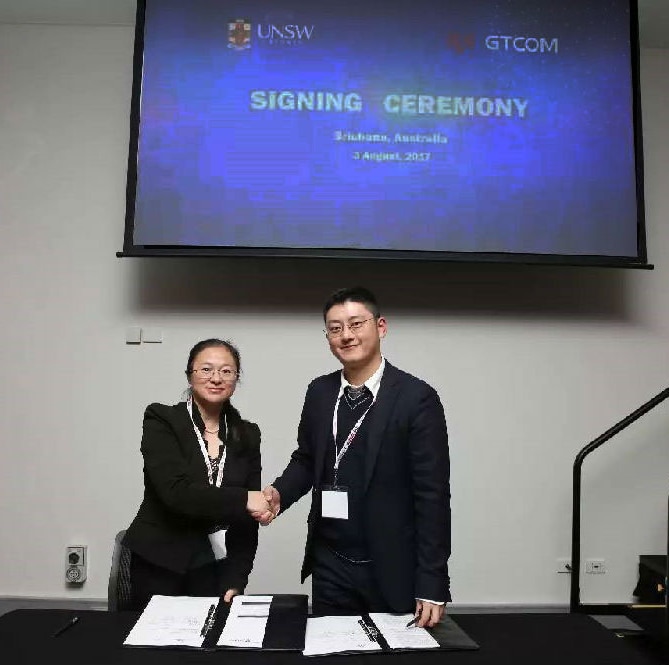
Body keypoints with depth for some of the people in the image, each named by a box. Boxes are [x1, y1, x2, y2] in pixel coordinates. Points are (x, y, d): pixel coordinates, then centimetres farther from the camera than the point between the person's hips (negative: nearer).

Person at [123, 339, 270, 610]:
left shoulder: (247, 435, 4)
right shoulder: (161, 420, -7)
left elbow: (247, 517, 3)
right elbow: (175, 491, -20)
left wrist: (235, 581, -5)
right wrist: (242, 499, -23)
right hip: (159, 567, -2)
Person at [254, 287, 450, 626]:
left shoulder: (416, 397, -13)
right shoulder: (319, 392, 2)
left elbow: (432, 496, -13)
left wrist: (431, 586, -14)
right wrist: (279, 493, -7)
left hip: (391, 571, -4)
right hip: (329, 565, 4)